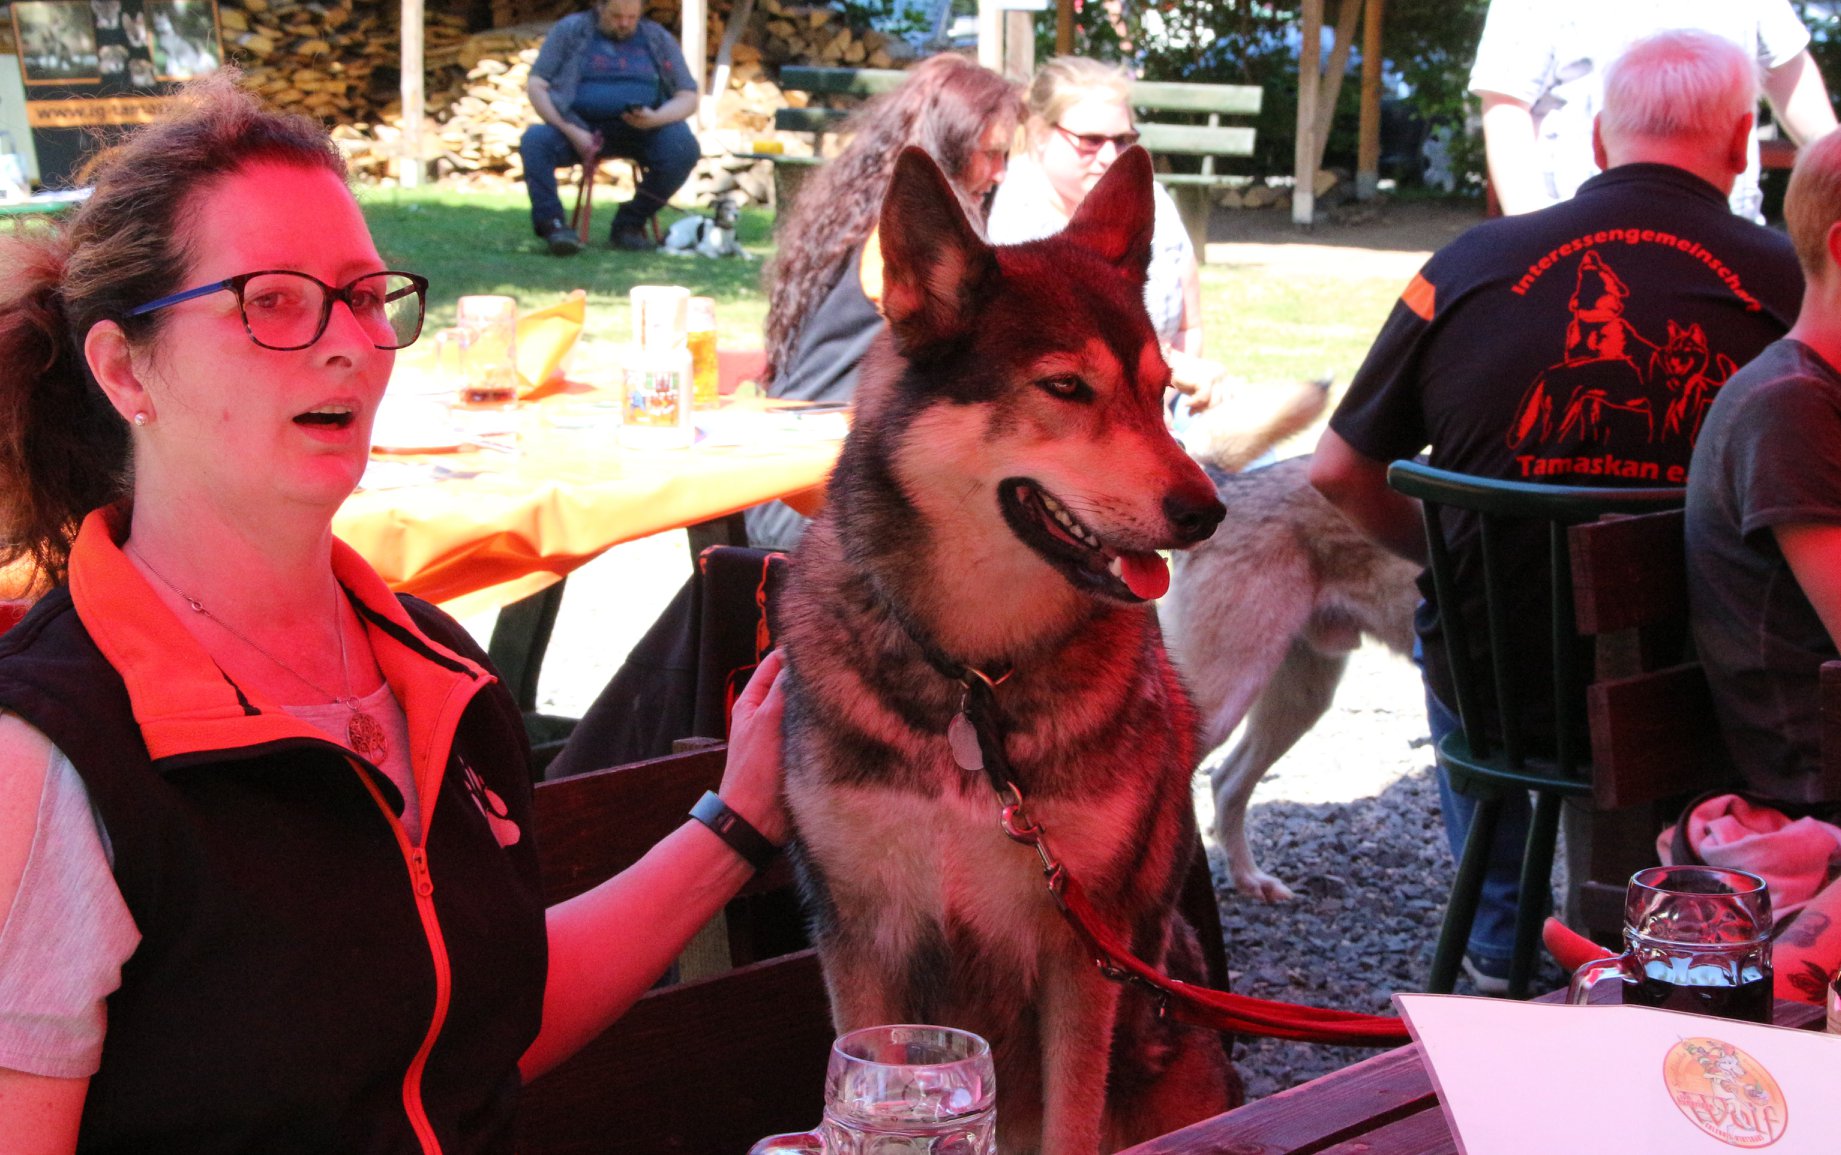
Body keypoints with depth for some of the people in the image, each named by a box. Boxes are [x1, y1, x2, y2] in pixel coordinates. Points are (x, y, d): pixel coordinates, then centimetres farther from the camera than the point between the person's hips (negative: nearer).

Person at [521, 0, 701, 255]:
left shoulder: (658, 40, 10)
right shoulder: (570, 31, 6)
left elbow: (688, 98, 6)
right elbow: (536, 86, 0)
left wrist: (655, 118, -17)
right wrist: (571, 131, -14)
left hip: (641, 129, 1)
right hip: (579, 127, -1)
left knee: (684, 147, -28)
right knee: (535, 140, -29)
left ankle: (630, 224, -15)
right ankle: (552, 223, -31)